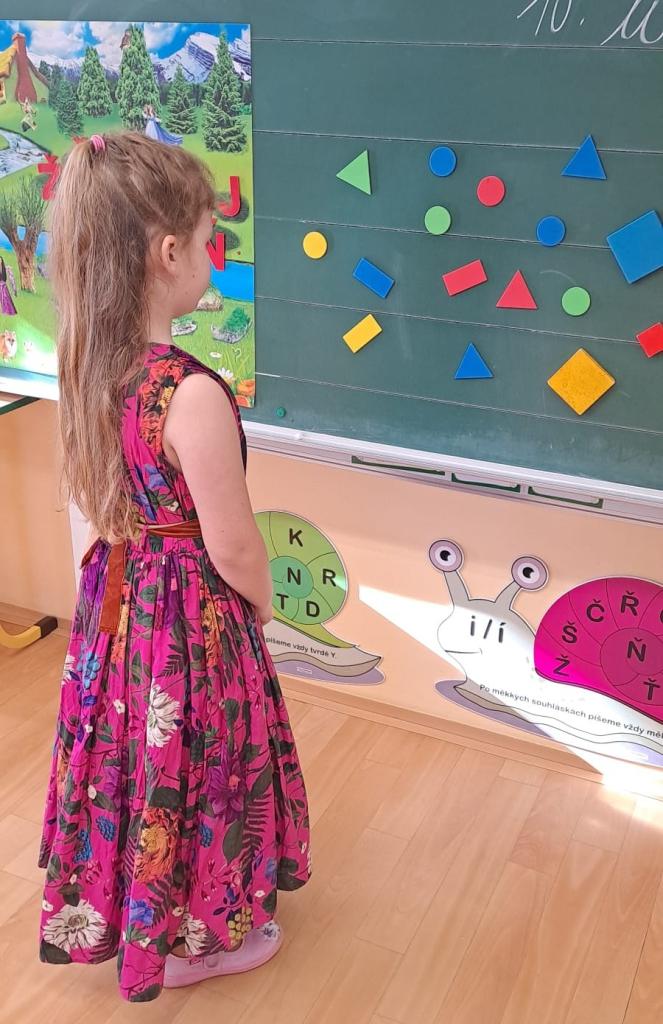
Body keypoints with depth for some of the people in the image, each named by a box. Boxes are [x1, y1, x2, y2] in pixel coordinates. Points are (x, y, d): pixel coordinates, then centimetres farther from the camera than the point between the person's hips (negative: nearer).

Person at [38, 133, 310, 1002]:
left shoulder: (88, 368, -6)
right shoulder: (194, 395, -30)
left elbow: (96, 501, 6)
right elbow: (234, 550, -22)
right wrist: (263, 605, -3)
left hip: (115, 596, 7)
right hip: (192, 615, -7)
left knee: (128, 754, 25)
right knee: (190, 767, 14)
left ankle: (113, 911, 50)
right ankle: (191, 941, 39)